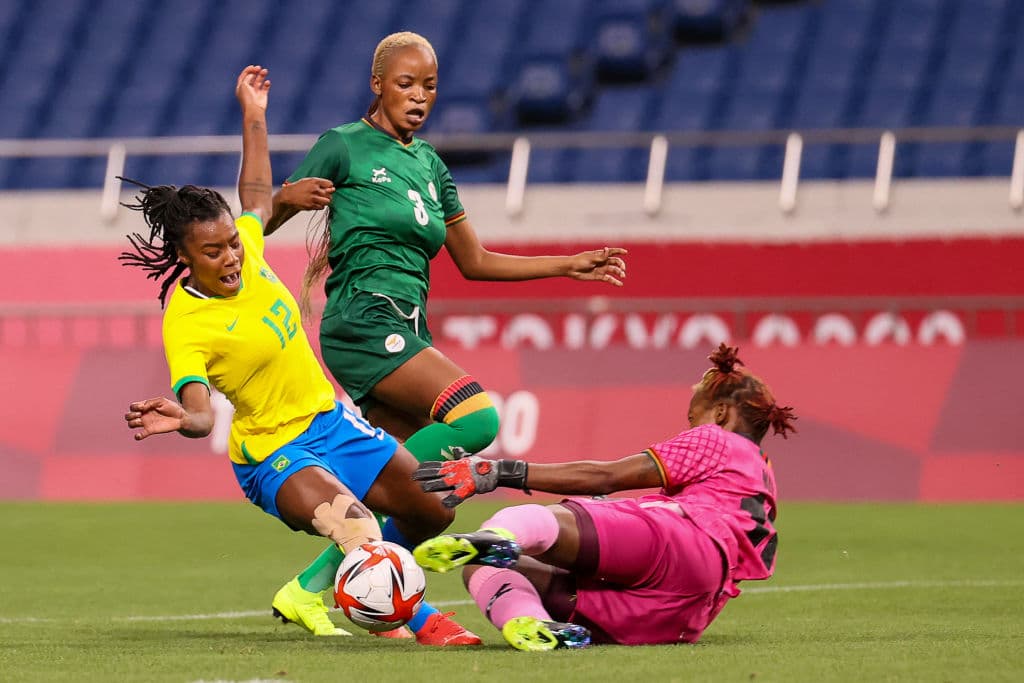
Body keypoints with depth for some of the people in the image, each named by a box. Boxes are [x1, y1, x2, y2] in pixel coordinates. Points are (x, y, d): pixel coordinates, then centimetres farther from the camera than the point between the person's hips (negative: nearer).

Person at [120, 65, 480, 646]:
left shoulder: (247, 252, -5)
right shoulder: (186, 325, -25)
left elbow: (259, 198, 18)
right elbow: (200, 412, -36)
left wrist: (254, 115, 21)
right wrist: (183, 419, -59)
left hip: (329, 418, 8)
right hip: (276, 454, -8)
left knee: (432, 513, 16)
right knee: (355, 527, -35)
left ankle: (310, 592, 28)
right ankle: (422, 620, -14)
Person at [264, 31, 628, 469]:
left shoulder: (430, 165, 20)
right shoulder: (345, 145, 0)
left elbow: (474, 262, 26)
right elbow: (260, 224, -1)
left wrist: (570, 266, 22)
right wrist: (289, 197, -24)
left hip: (408, 333, 8)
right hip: (364, 321, -7)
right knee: (477, 418, -25)